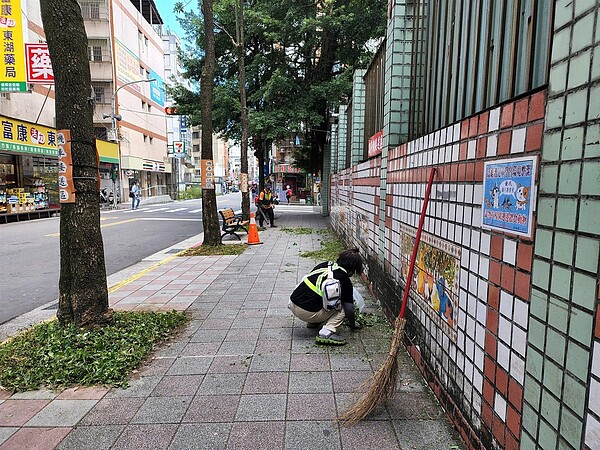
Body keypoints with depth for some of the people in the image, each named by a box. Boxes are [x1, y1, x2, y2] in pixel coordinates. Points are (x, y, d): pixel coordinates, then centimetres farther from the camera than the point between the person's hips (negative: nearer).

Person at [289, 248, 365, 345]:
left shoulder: (324, 264, 11)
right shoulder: (345, 281, -6)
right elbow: (349, 309, -4)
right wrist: (352, 325, 15)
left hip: (293, 301, 7)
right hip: (307, 313, -7)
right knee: (343, 308, 9)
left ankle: (313, 322, 25)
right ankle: (327, 332, -11)